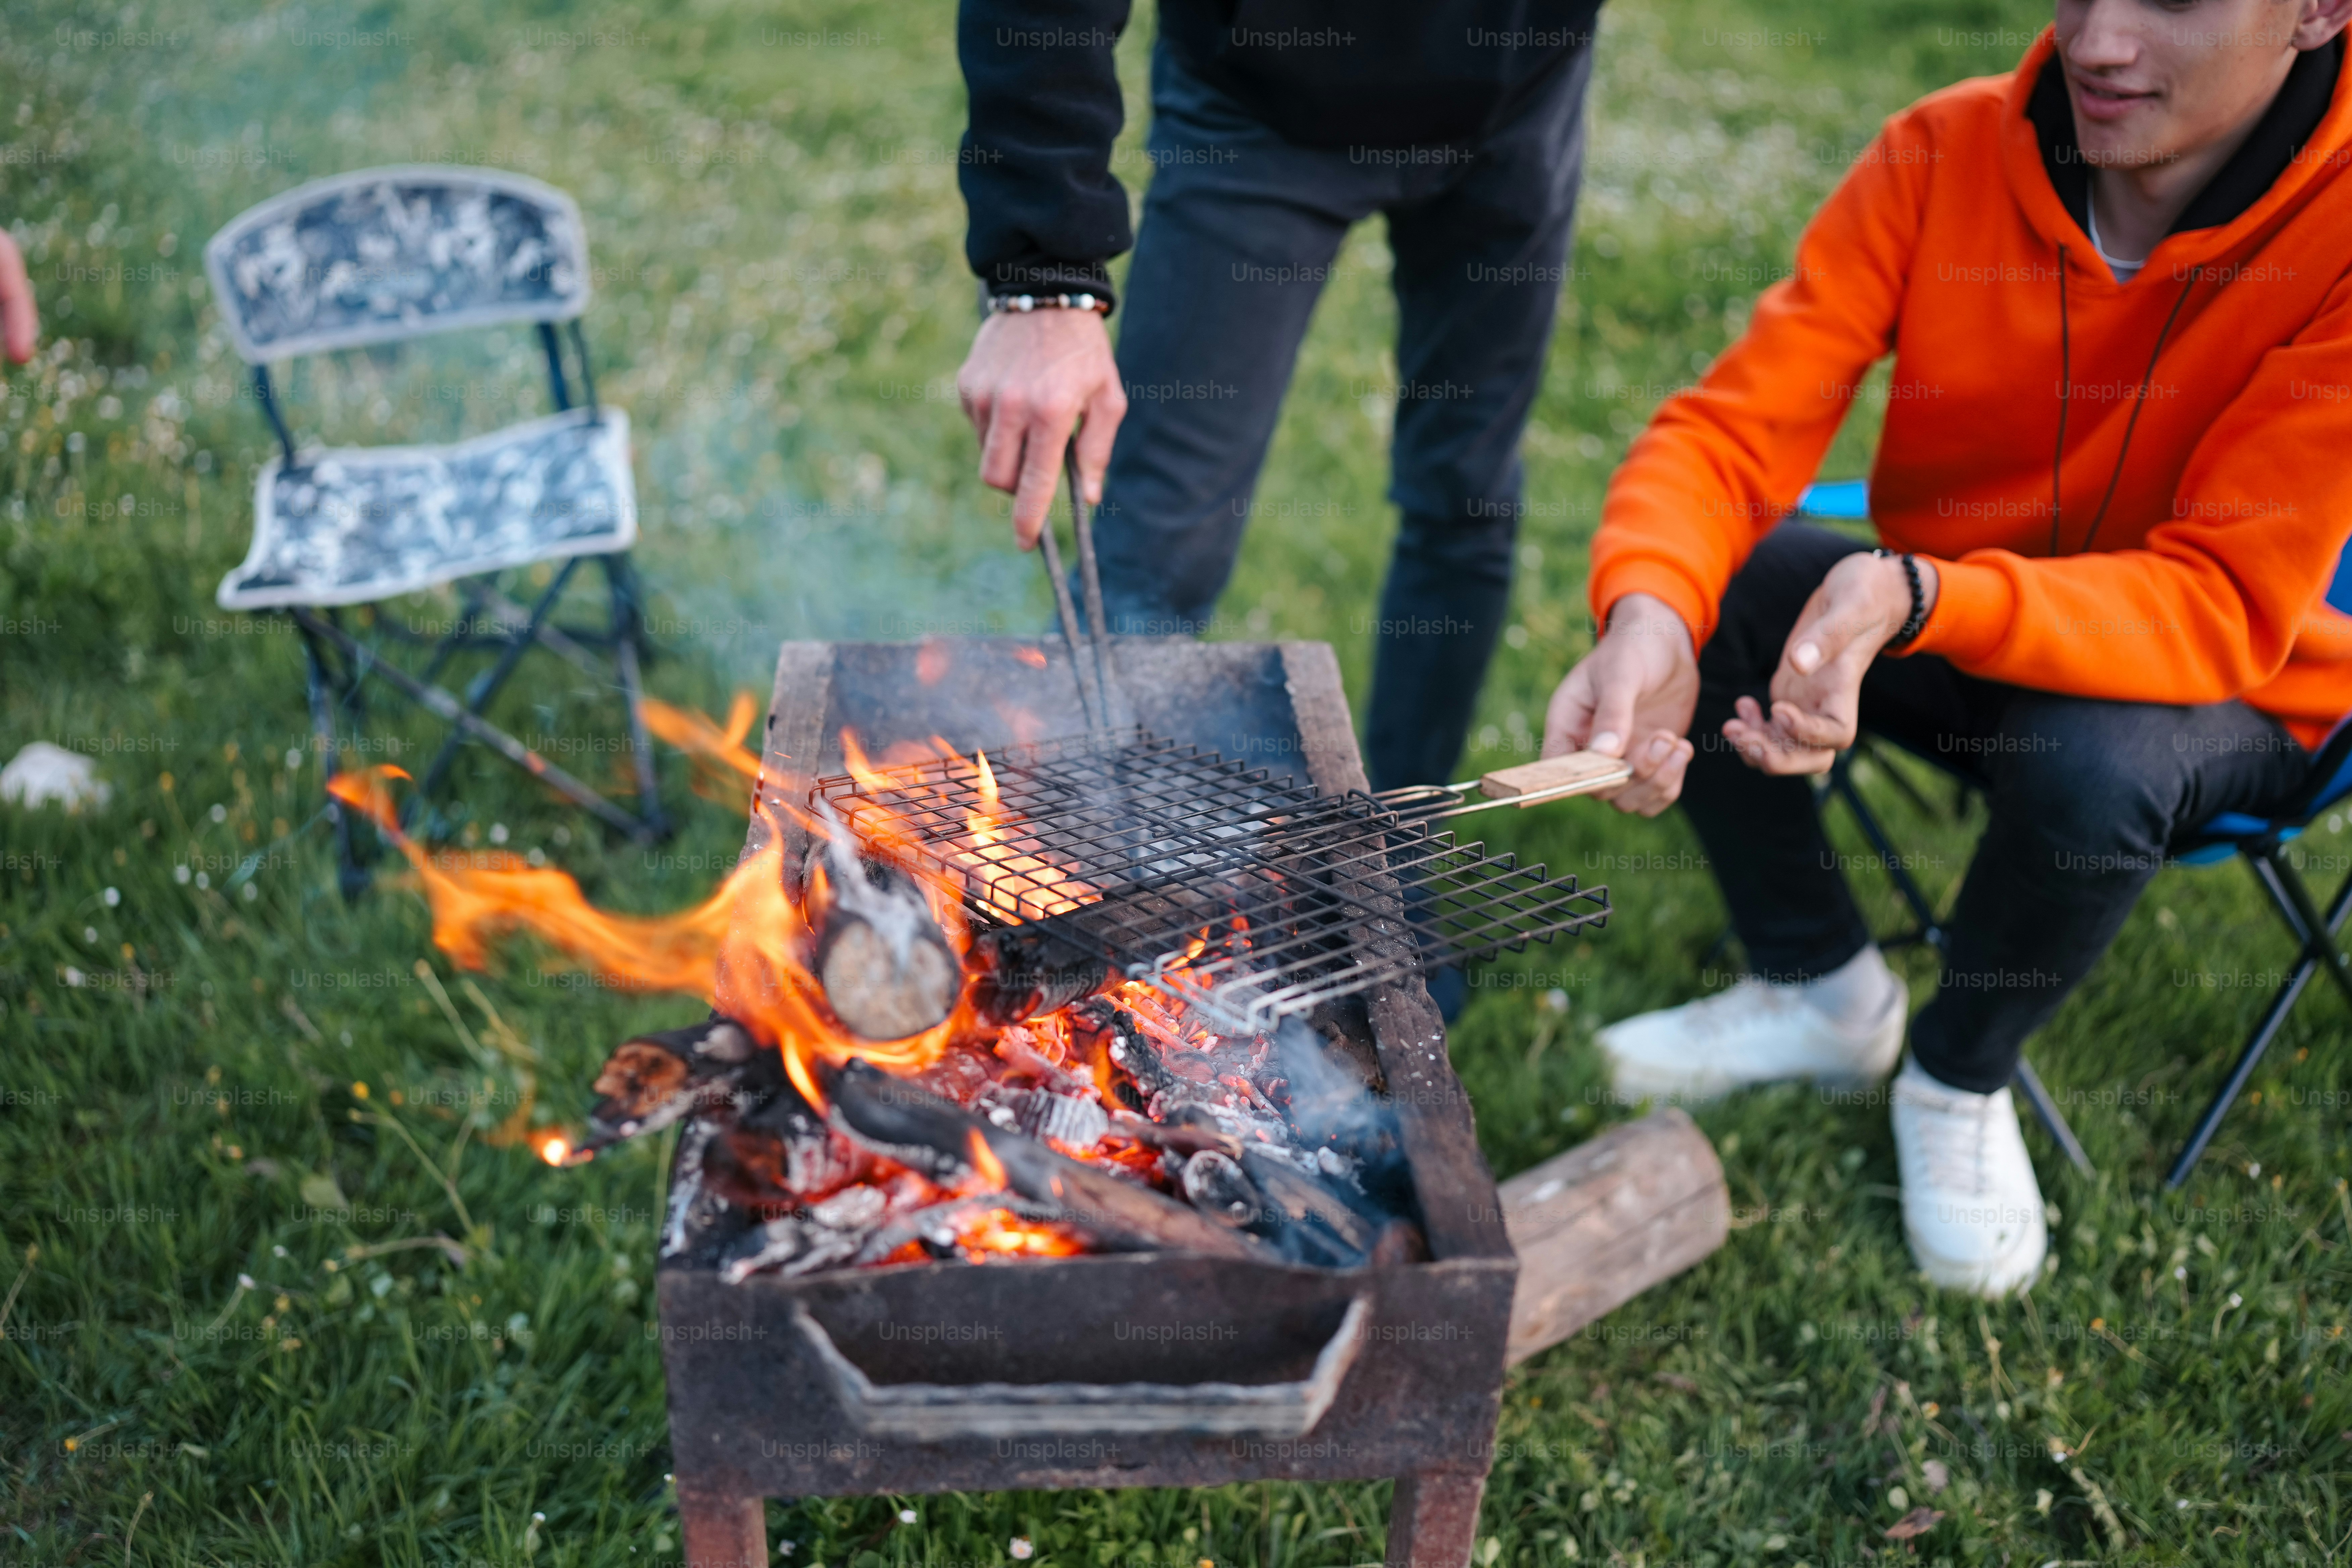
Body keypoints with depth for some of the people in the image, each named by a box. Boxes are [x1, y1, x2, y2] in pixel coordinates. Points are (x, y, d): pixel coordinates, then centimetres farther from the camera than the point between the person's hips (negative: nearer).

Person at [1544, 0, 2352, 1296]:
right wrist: (1650, 615, -45)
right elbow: (1734, 427, -22)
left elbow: (2225, 603, -29)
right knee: (1691, 595, -22)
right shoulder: (1947, 154, -17)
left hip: (2219, 690, -3)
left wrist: (1915, 599, -47)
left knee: (2091, 764, -36)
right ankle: (1823, 992, 4)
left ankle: (1962, 1075, 0)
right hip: (1929, 629, 3)